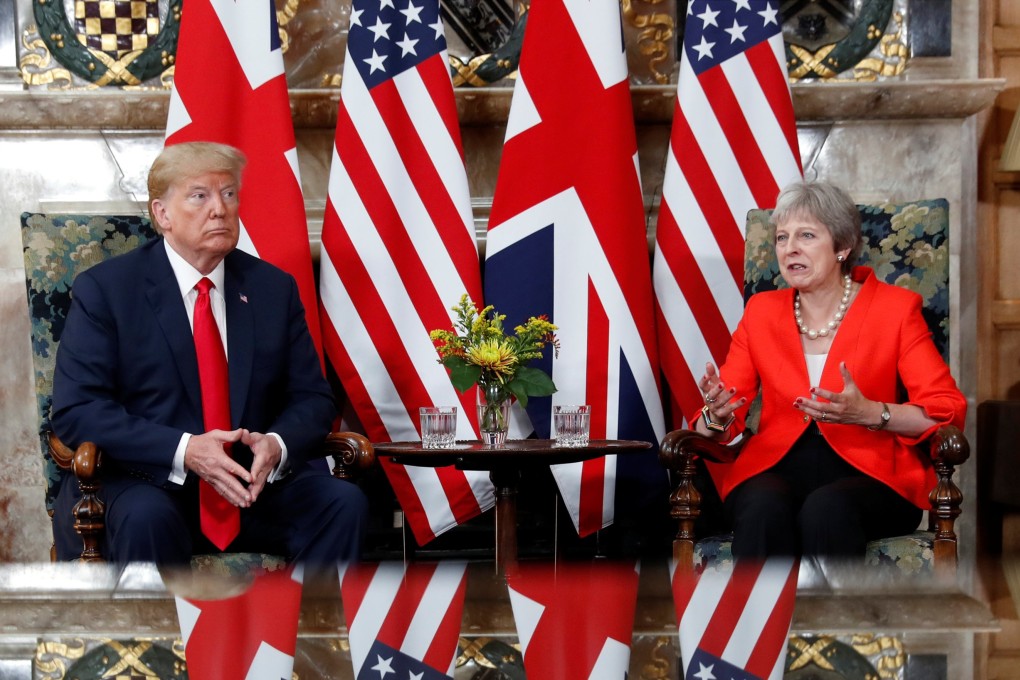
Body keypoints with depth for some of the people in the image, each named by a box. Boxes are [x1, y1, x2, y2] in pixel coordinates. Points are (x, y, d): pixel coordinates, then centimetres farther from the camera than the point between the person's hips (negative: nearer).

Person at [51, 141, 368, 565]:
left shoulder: (273, 288, 9)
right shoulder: (104, 289, -1)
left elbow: (312, 400, 9)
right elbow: (75, 411, -9)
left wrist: (276, 445, -16)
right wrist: (183, 451, -23)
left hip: (256, 483, 4)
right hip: (145, 483, -3)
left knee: (343, 502, -22)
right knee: (145, 520, -36)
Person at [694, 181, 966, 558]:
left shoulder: (895, 308, 4)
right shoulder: (761, 311, 12)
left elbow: (948, 410, -4)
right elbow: (722, 414, 9)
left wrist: (869, 413, -22)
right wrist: (717, 415, -16)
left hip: (869, 471, -2)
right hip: (776, 467, 2)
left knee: (826, 508, -36)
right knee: (764, 508, -34)